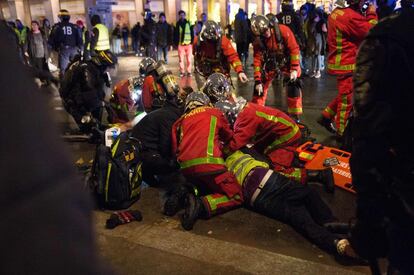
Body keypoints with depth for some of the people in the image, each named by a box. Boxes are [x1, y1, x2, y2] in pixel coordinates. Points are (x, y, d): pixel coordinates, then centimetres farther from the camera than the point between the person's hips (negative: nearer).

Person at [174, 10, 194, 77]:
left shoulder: (189, 23, 7)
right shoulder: (177, 24, 9)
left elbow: (192, 33, 7)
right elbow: (175, 34, 10)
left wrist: (192, 41, -2)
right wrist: (176, 43, 2)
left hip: (188, 44, 0)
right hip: (180, 44, 1)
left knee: (189, 59, 0)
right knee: (181, 59, 0)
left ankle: (189, 71, 8)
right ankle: (182, 72, 8)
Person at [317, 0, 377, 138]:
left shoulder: (337, 12, 8)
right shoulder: (351, 16, -21)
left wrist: (365, 15, 4)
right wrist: (372, 14, -4)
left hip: (339, 61, 9)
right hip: (346, 64, -9)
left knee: (344, 96, 22)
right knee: (347, 99, 2)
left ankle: (326, 116, 28)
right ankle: (342, 132, 12)